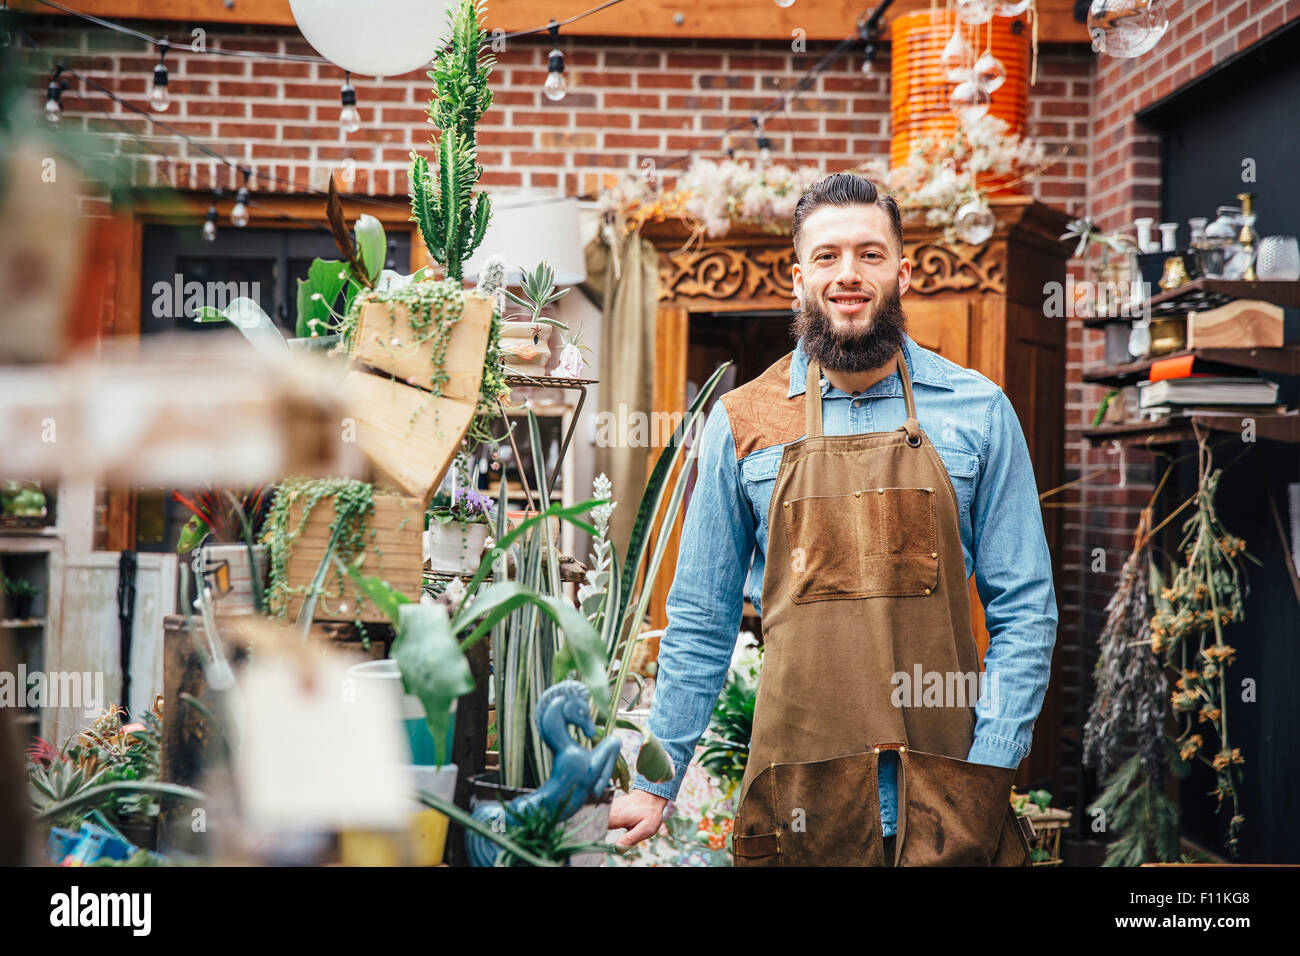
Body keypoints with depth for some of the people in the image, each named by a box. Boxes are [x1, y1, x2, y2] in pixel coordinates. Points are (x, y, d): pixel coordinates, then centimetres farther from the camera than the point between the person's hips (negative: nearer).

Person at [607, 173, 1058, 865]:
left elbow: (1024, 609, 3)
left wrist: (988, 765, -7)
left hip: (947, 790, 0)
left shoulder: (979, 411, 2)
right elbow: (700, 624, 8)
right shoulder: (741, 423, 3)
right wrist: (655, 783, 6)